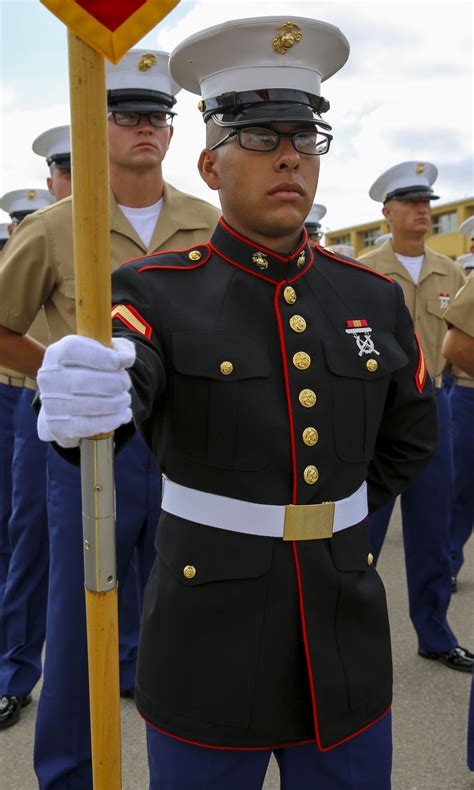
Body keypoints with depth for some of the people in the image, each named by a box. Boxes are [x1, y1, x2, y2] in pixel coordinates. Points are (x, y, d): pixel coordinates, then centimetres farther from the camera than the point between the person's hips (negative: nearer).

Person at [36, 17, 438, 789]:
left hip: (348, 640, 4)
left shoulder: (372, 299, 1)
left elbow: (410, 434, 16)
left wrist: (333, 518, 9)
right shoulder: (159, 293, -9)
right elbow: (118, 393, -31)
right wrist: (76, 402, -52)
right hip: (211, 647, -3)